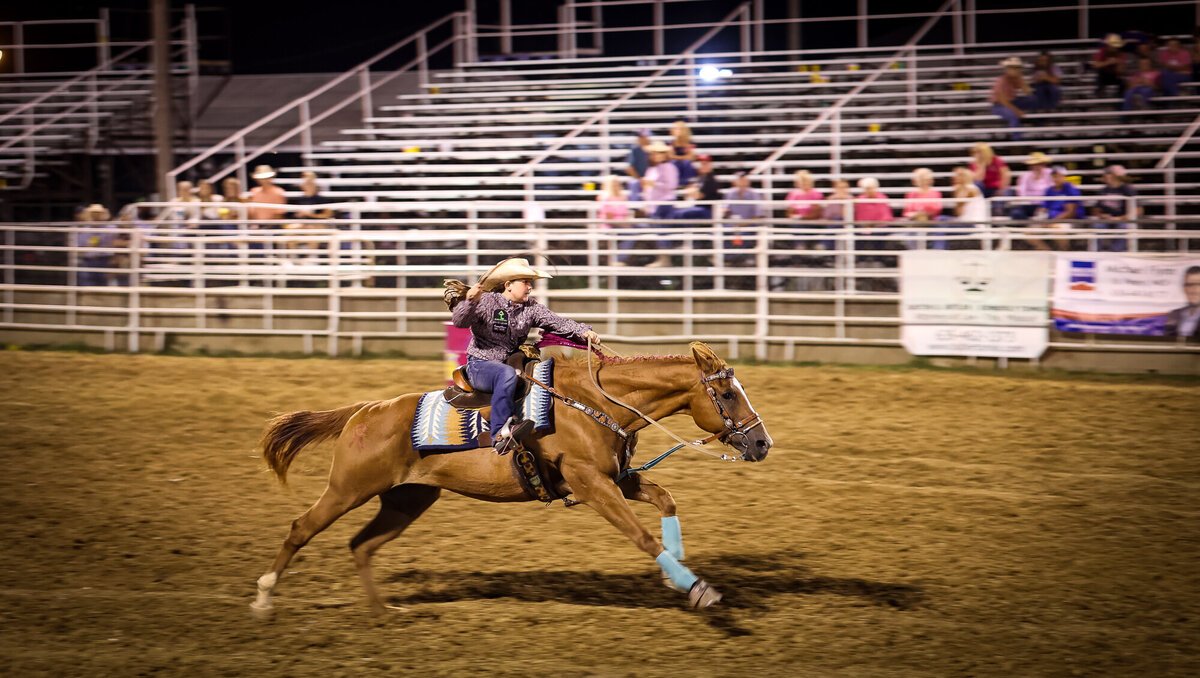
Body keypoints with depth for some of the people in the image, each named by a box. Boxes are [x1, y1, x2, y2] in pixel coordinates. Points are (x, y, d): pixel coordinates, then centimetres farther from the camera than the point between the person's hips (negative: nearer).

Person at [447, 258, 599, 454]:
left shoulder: (531, 308, 5)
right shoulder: (486, 302, -9)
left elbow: (557, 322, -5)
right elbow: (459, 321, -21)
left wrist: (583, 332, -22)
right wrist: (470, 302, -42)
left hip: (514, 362, 6)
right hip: (480, 365, -6)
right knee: (507, 374, -38)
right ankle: (500, 434, -45)